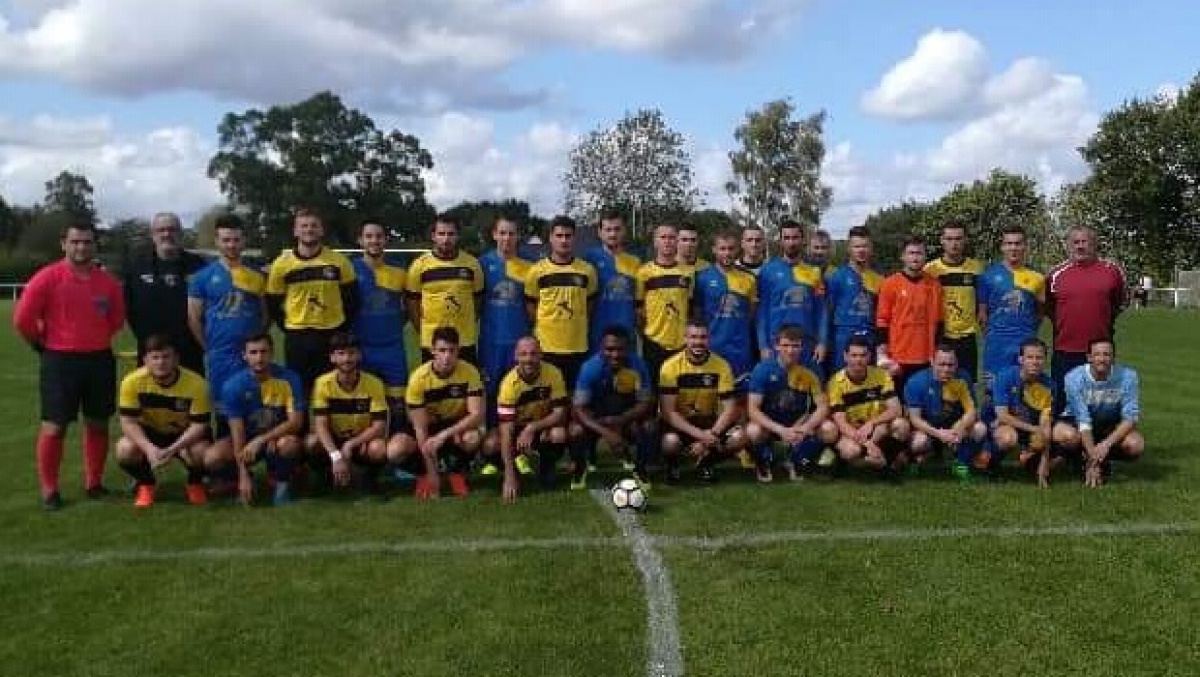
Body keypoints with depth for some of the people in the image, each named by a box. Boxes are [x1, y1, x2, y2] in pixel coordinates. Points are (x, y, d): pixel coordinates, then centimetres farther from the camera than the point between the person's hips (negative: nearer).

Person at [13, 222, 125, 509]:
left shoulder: (108, 282, 3)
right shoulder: (48, 277, -8)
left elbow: (117, 319, 17)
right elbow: (23, 318, -7)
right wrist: (44, 345, 2)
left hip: (100, 360, 4)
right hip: (60, 361, -4)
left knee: (98, 424, 9)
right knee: (54, 426, -1)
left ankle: (94, 483, 22)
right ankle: (49, 490, 9)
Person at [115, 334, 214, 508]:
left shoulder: (196, 383, -25)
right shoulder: (132, 382, -22)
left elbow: (199, 425, -20)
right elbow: (128, 422, -18)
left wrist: (172, 450, -33)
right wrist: (149, 448, -34)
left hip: (184, 435, -1)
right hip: (149, 433, 1)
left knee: (212, 458, -30)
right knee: (125, 451, -30)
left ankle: (195, 482, 8)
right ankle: (145, 484, 4)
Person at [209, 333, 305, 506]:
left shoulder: (289, 379, -18)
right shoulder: (234, 385, -17)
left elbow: (296, 422, -19)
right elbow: (237, 430, -19)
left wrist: (261, 440, -31)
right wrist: (244, 476, -24)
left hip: (279, 435, -1)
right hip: (246, 438, 1)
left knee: (291, 443, -37)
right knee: (215, 456, -28)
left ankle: (281, 482, -4)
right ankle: (245, 481, 5)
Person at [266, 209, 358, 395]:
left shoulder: (339, 261, -2)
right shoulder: (281, 264, -2)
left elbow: (352, 299, 6)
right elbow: (273, 304, 6)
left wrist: (342, 328, 3)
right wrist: (289, 328, 3)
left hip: (332, 335, 0)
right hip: (297, 337, 0)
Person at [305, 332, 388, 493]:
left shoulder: (374, 383, -15)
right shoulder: (323, 383, -13)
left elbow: (379, 426, -16)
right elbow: (320, 424, -20)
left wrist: (350, 445, -27)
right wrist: (336, 456, -34)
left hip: (363, 441, -1)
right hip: (334, 441, 1)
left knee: (379, 448, -34)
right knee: (311, 443, -31)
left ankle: (370, 476, 1)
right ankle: (325, 476, 2)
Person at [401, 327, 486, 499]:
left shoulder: (469, 372, -21)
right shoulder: (419, 378, -23)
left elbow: (477, 414, -25)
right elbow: (420, 428, -21)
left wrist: (444, 434, -39)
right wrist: (432, 474, -23)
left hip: (458, 423, 0)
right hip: (429, 425, 0)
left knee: (473, 439, -36)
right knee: (396, 453, -28)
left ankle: (456, 471, 0)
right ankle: (424, 474, 7)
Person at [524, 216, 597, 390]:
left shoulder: (587, 270, 6)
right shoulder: (537, 271, 0)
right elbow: (530, 309, 7)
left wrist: (581, 330, 10)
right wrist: (536, 335, 4)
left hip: (578, 347, 2)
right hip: (546, 348, -1)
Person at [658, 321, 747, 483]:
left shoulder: (721, 366, -9)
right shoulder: (671, 367, -16)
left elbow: (730, 407, -10)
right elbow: (667, 411, -20)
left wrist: (712, 434, -26)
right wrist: (699, 434, -30)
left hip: (709, 420, 2)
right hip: (679, 422, -2)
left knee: (739, 437, -25)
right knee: (670, 442, -36)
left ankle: (706, 462, 6)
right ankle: (672, 465, 3)